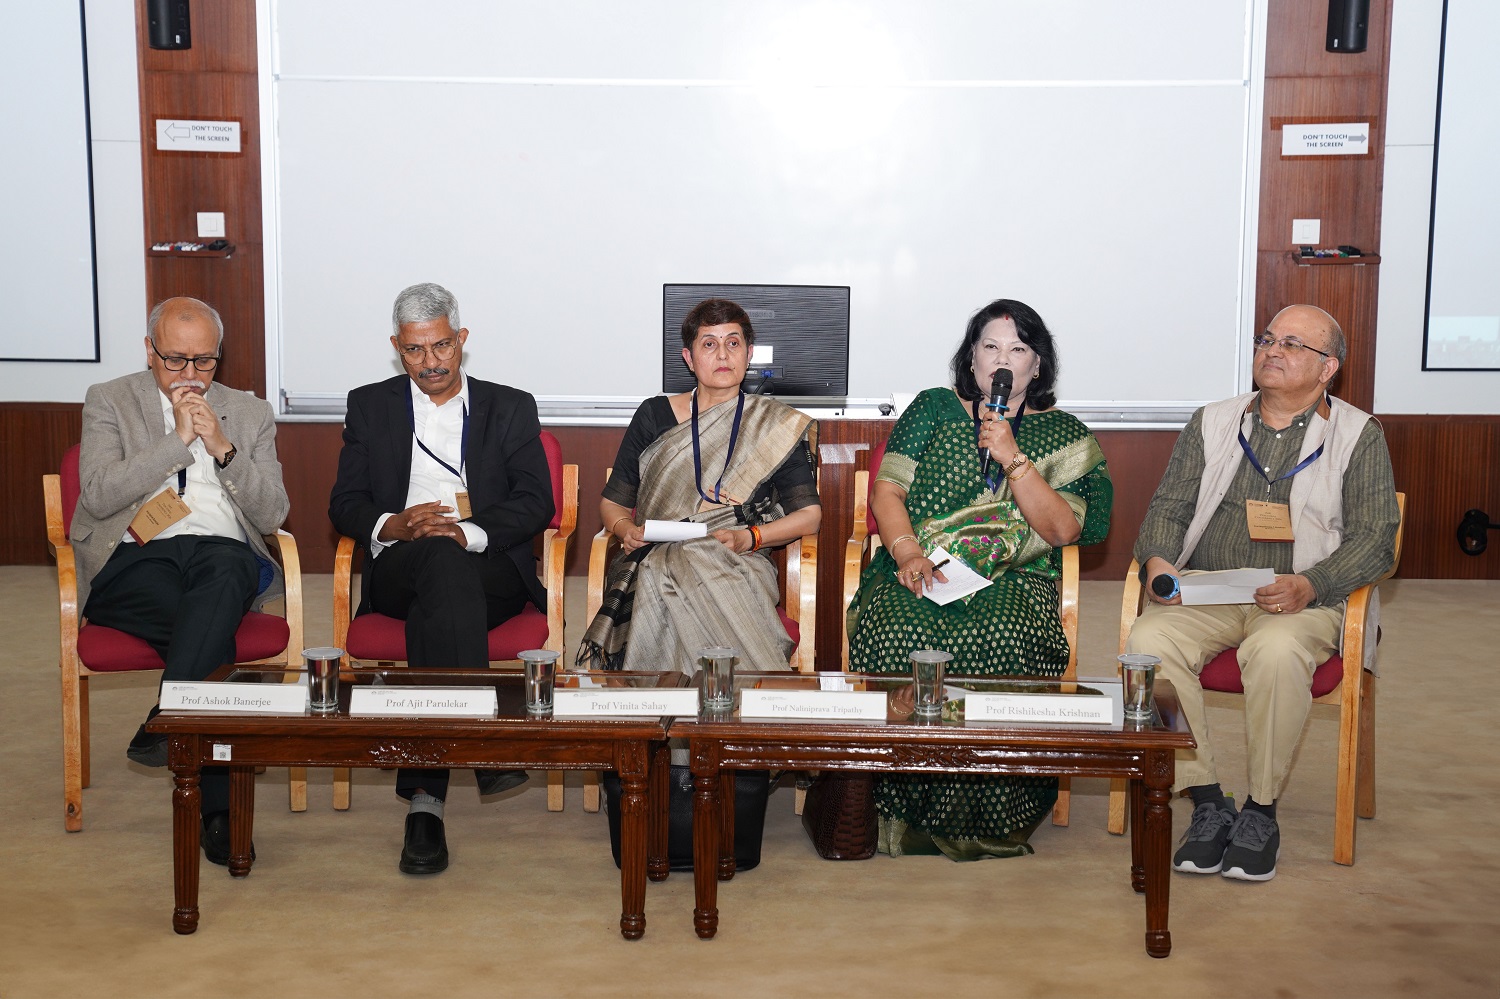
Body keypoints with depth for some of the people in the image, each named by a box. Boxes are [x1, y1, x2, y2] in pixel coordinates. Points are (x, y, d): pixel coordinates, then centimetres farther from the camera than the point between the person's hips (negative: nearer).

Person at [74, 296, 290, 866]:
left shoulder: (250, 414, 20)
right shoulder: (109, 402, 14)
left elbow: (273, 515, 9)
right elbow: (98, 495, -4)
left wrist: (223, 448, -4)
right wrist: (178, 439, -7)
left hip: (223, 554, 2)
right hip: (135, 558, -2)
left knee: (225, 570, -38)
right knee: (214, 630, -33)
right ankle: (217, 807, -33)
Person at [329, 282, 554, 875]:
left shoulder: (510, 408, 17)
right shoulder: (370, 406, 21)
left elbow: (537, 504, 3)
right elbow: (344, 504, 11)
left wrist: (467, 531, -15)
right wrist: (390, 526, -12)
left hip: (491, 571, 0)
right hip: (398, 573, 1)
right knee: (442, 560, -36)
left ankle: (426, 795, -43)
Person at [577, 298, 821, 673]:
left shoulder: (778, 426, 12)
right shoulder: (654, 415, 15)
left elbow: (809, 514, 8)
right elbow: (613, 503, 18)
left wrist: (748, 538, -10)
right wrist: (627, 530, -6)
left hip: (739, 567, -1)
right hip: (655, 560, 1)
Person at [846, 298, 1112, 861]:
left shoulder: (1064, 436, 14)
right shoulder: (934, 409, 17)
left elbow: (1064, 530, 1)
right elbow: (887, 491, 8)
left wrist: (1012, 458, -7)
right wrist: (907, 551, -10)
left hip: (1012, 581, 0)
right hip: (916, 572, 1)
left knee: (1000, 642, -35)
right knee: (898, 636, -34)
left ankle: (984, 823, -23)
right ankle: (897, 810, -22)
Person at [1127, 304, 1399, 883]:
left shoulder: (1358, 436, 8)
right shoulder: (1212, 423, 17)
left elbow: (1375, 536, 1)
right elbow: (1169, 505, 14)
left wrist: (1310, 585, -18)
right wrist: (1158, 560, -9)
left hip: (1303, 599, -3)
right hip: (1204, 593, 3)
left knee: (1276, 651, -38)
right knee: (1149, 640, -29)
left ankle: (1261, 809, -16)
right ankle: (1207, 803, -17)